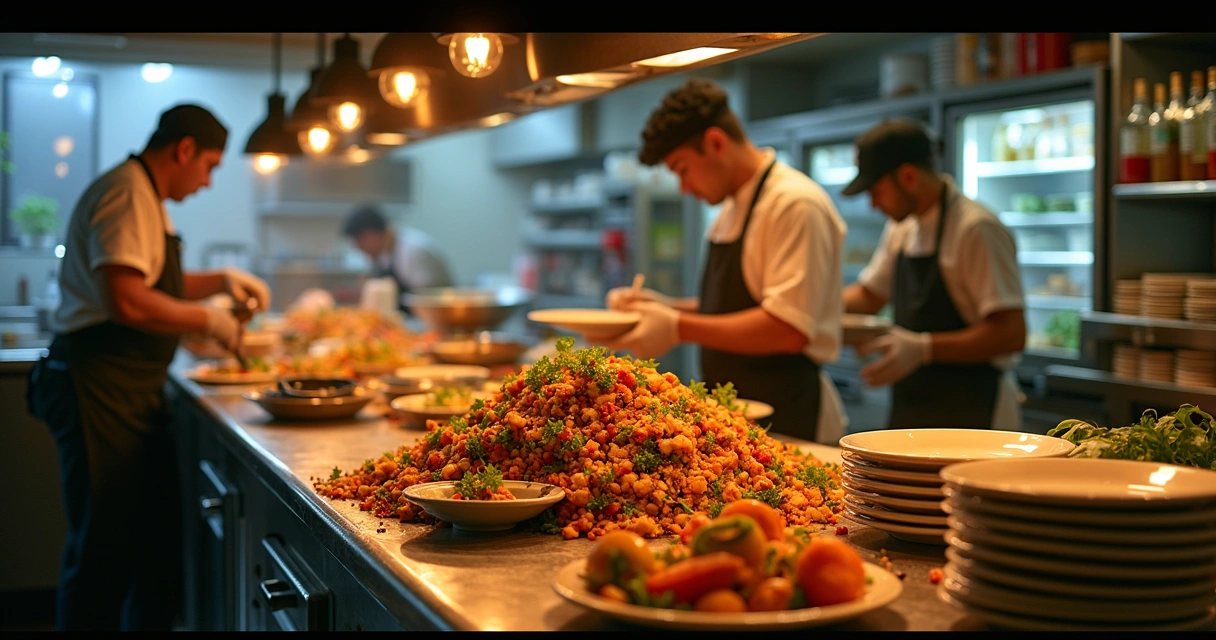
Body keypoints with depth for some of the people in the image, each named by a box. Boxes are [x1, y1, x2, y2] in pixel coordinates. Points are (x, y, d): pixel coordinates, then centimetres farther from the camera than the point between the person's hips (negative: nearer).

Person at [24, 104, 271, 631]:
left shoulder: (145, 197, 18)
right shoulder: (126, 194, -16)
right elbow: (125, 301, -27)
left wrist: (220, 280, 17)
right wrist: (208, 319, -15)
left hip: (134, 391, 11)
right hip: (100, 391, -11)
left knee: (160, 538, 15)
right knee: (104, 550, -5)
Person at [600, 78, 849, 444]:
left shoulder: (795, 205, -15)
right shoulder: (732, 211, 15)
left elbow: (788, 329, -24)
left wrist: (680, 328, -23)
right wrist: (666, 308, 8)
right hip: (733, 415, 8)